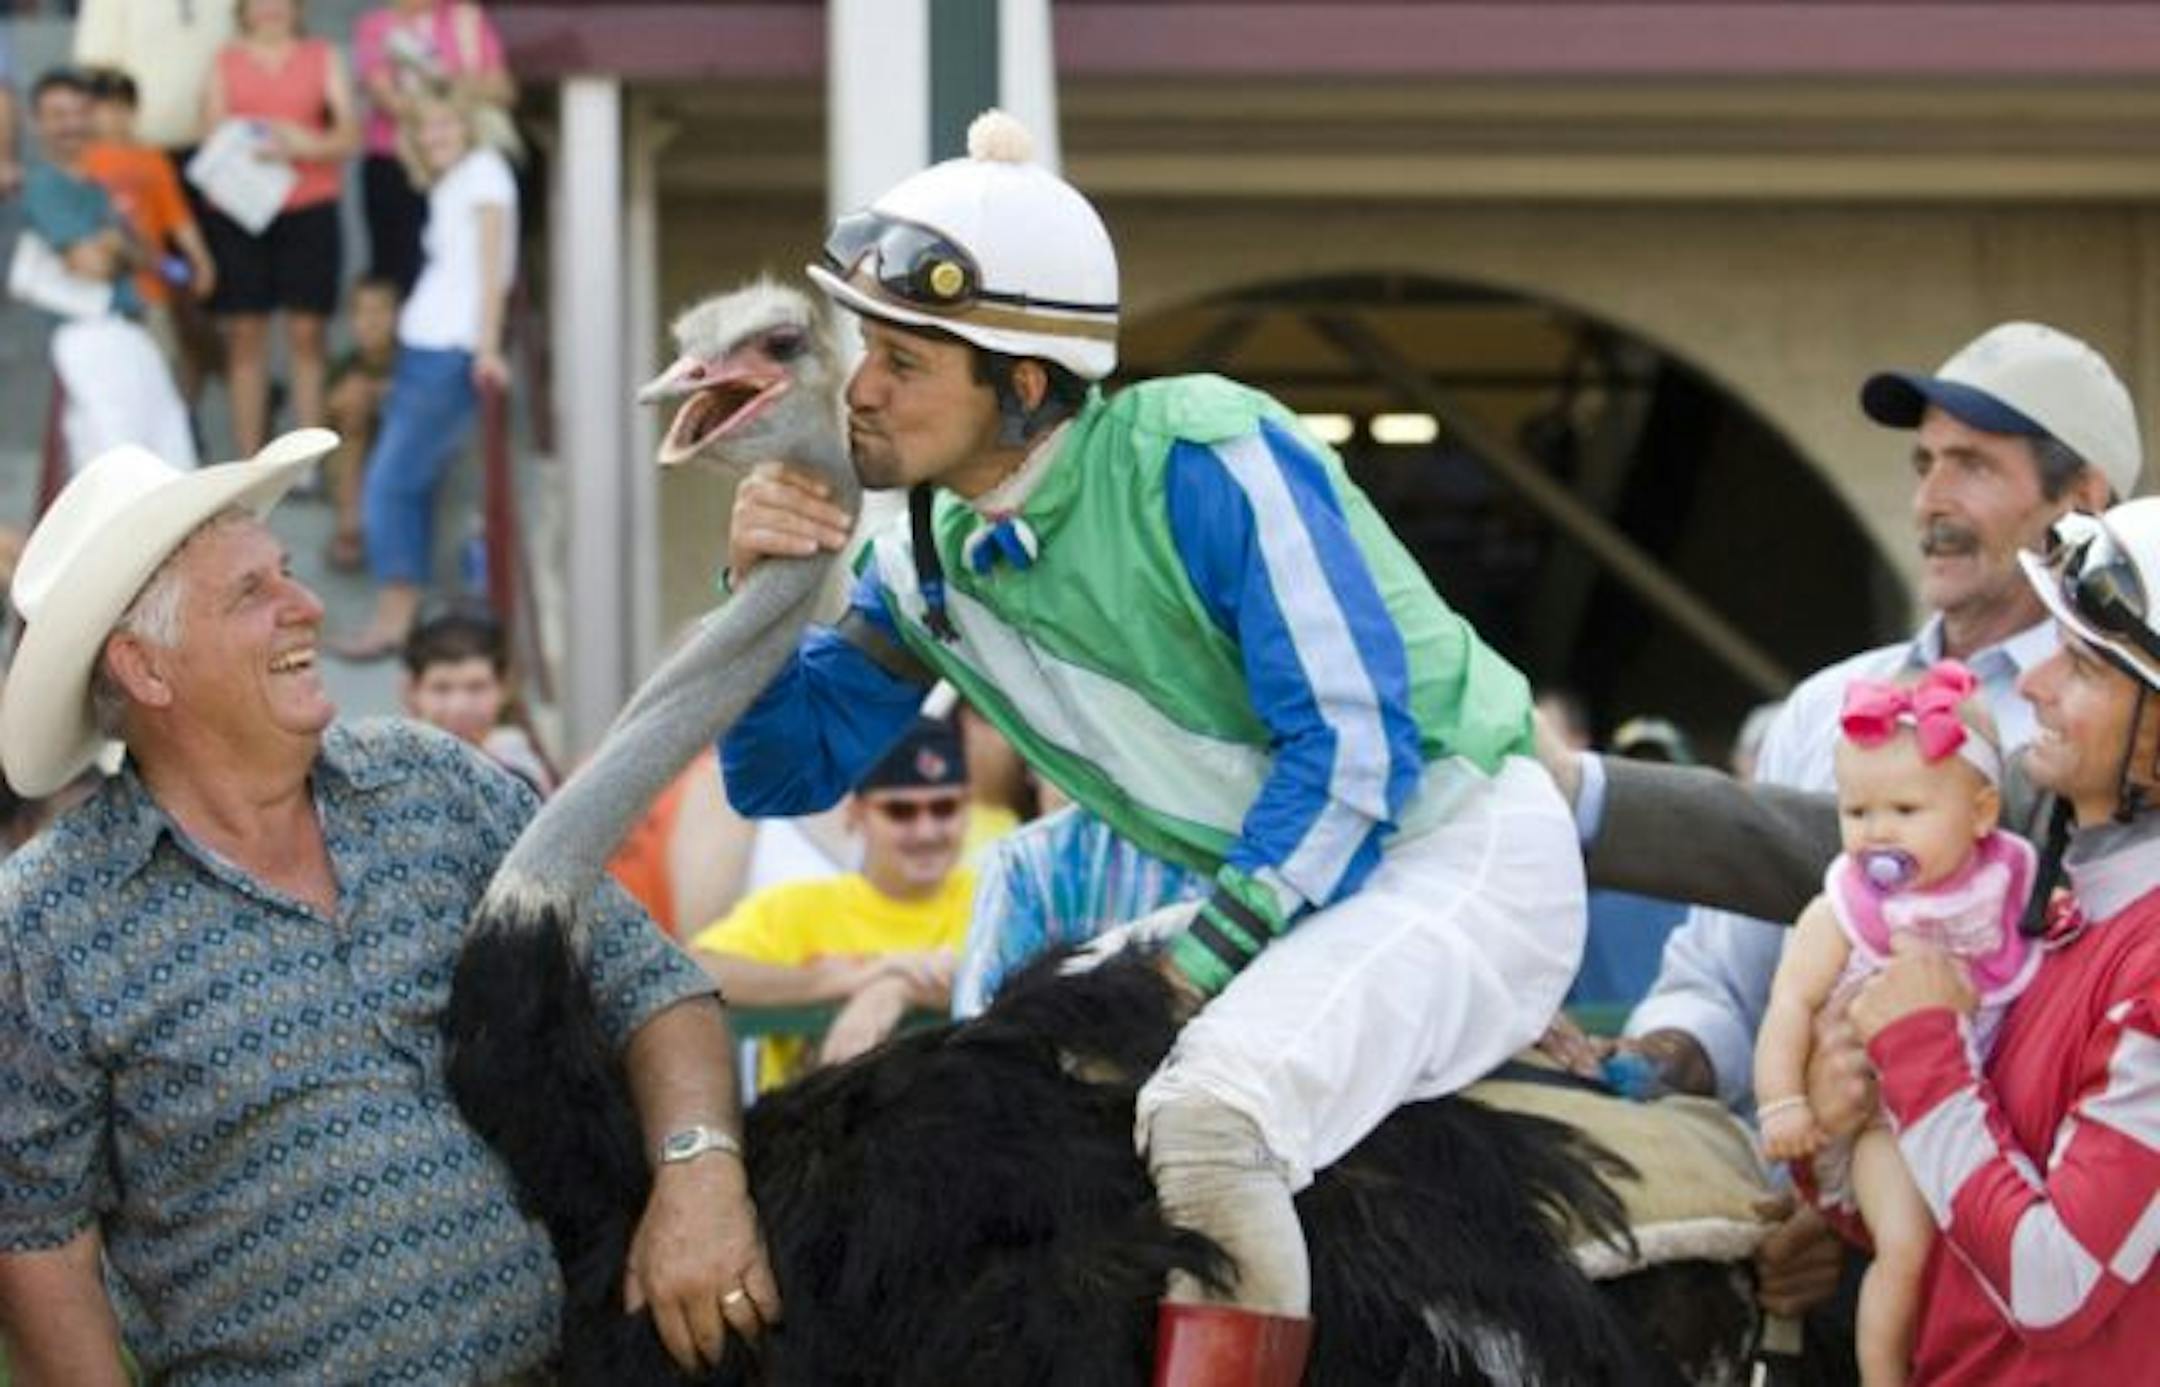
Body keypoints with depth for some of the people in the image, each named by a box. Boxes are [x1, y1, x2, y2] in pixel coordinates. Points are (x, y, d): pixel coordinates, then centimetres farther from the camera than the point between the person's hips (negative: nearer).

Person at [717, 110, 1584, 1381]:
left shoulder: (1205, 457, -20)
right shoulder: (931, 558, 2)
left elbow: (1358, 748, -22)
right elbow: (788, 773, 8)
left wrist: (1194, 968, -22)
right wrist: (759, 593, -10)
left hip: (1463, 854, -9)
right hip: (1264, 896, 9)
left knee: (1211, 1112, -33)